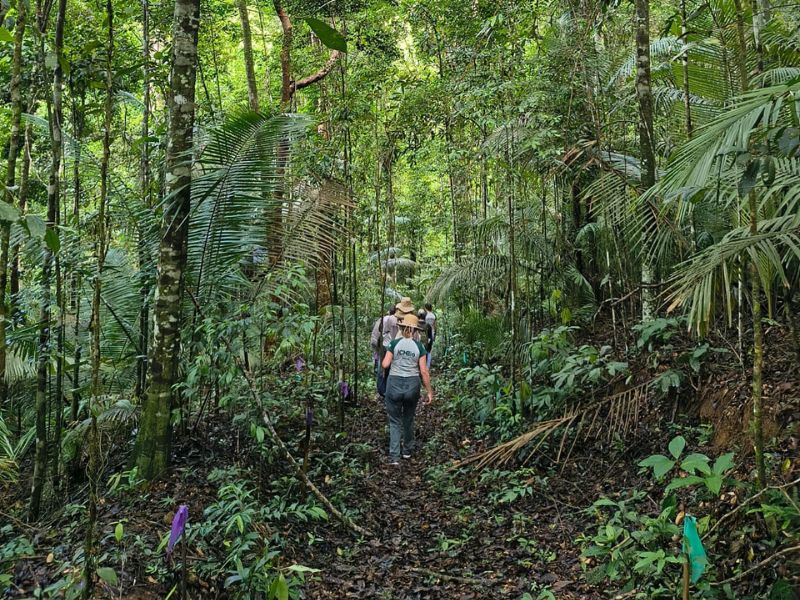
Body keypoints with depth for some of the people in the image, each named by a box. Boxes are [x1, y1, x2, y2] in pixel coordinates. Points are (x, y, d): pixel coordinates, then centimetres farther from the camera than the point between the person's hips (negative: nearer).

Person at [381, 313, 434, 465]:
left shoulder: (394, 343, -5)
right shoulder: (419, 347, -2)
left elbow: (385, 364, -7)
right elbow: (423, 371, -4)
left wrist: (389, 357, 15)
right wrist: (429, 391, 2)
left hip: (394, 384, -1)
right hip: (412, 385, 2)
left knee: (395, 421, 8)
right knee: (408, 419, 22)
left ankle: (394, 457, 1)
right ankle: (407, 450, 36)